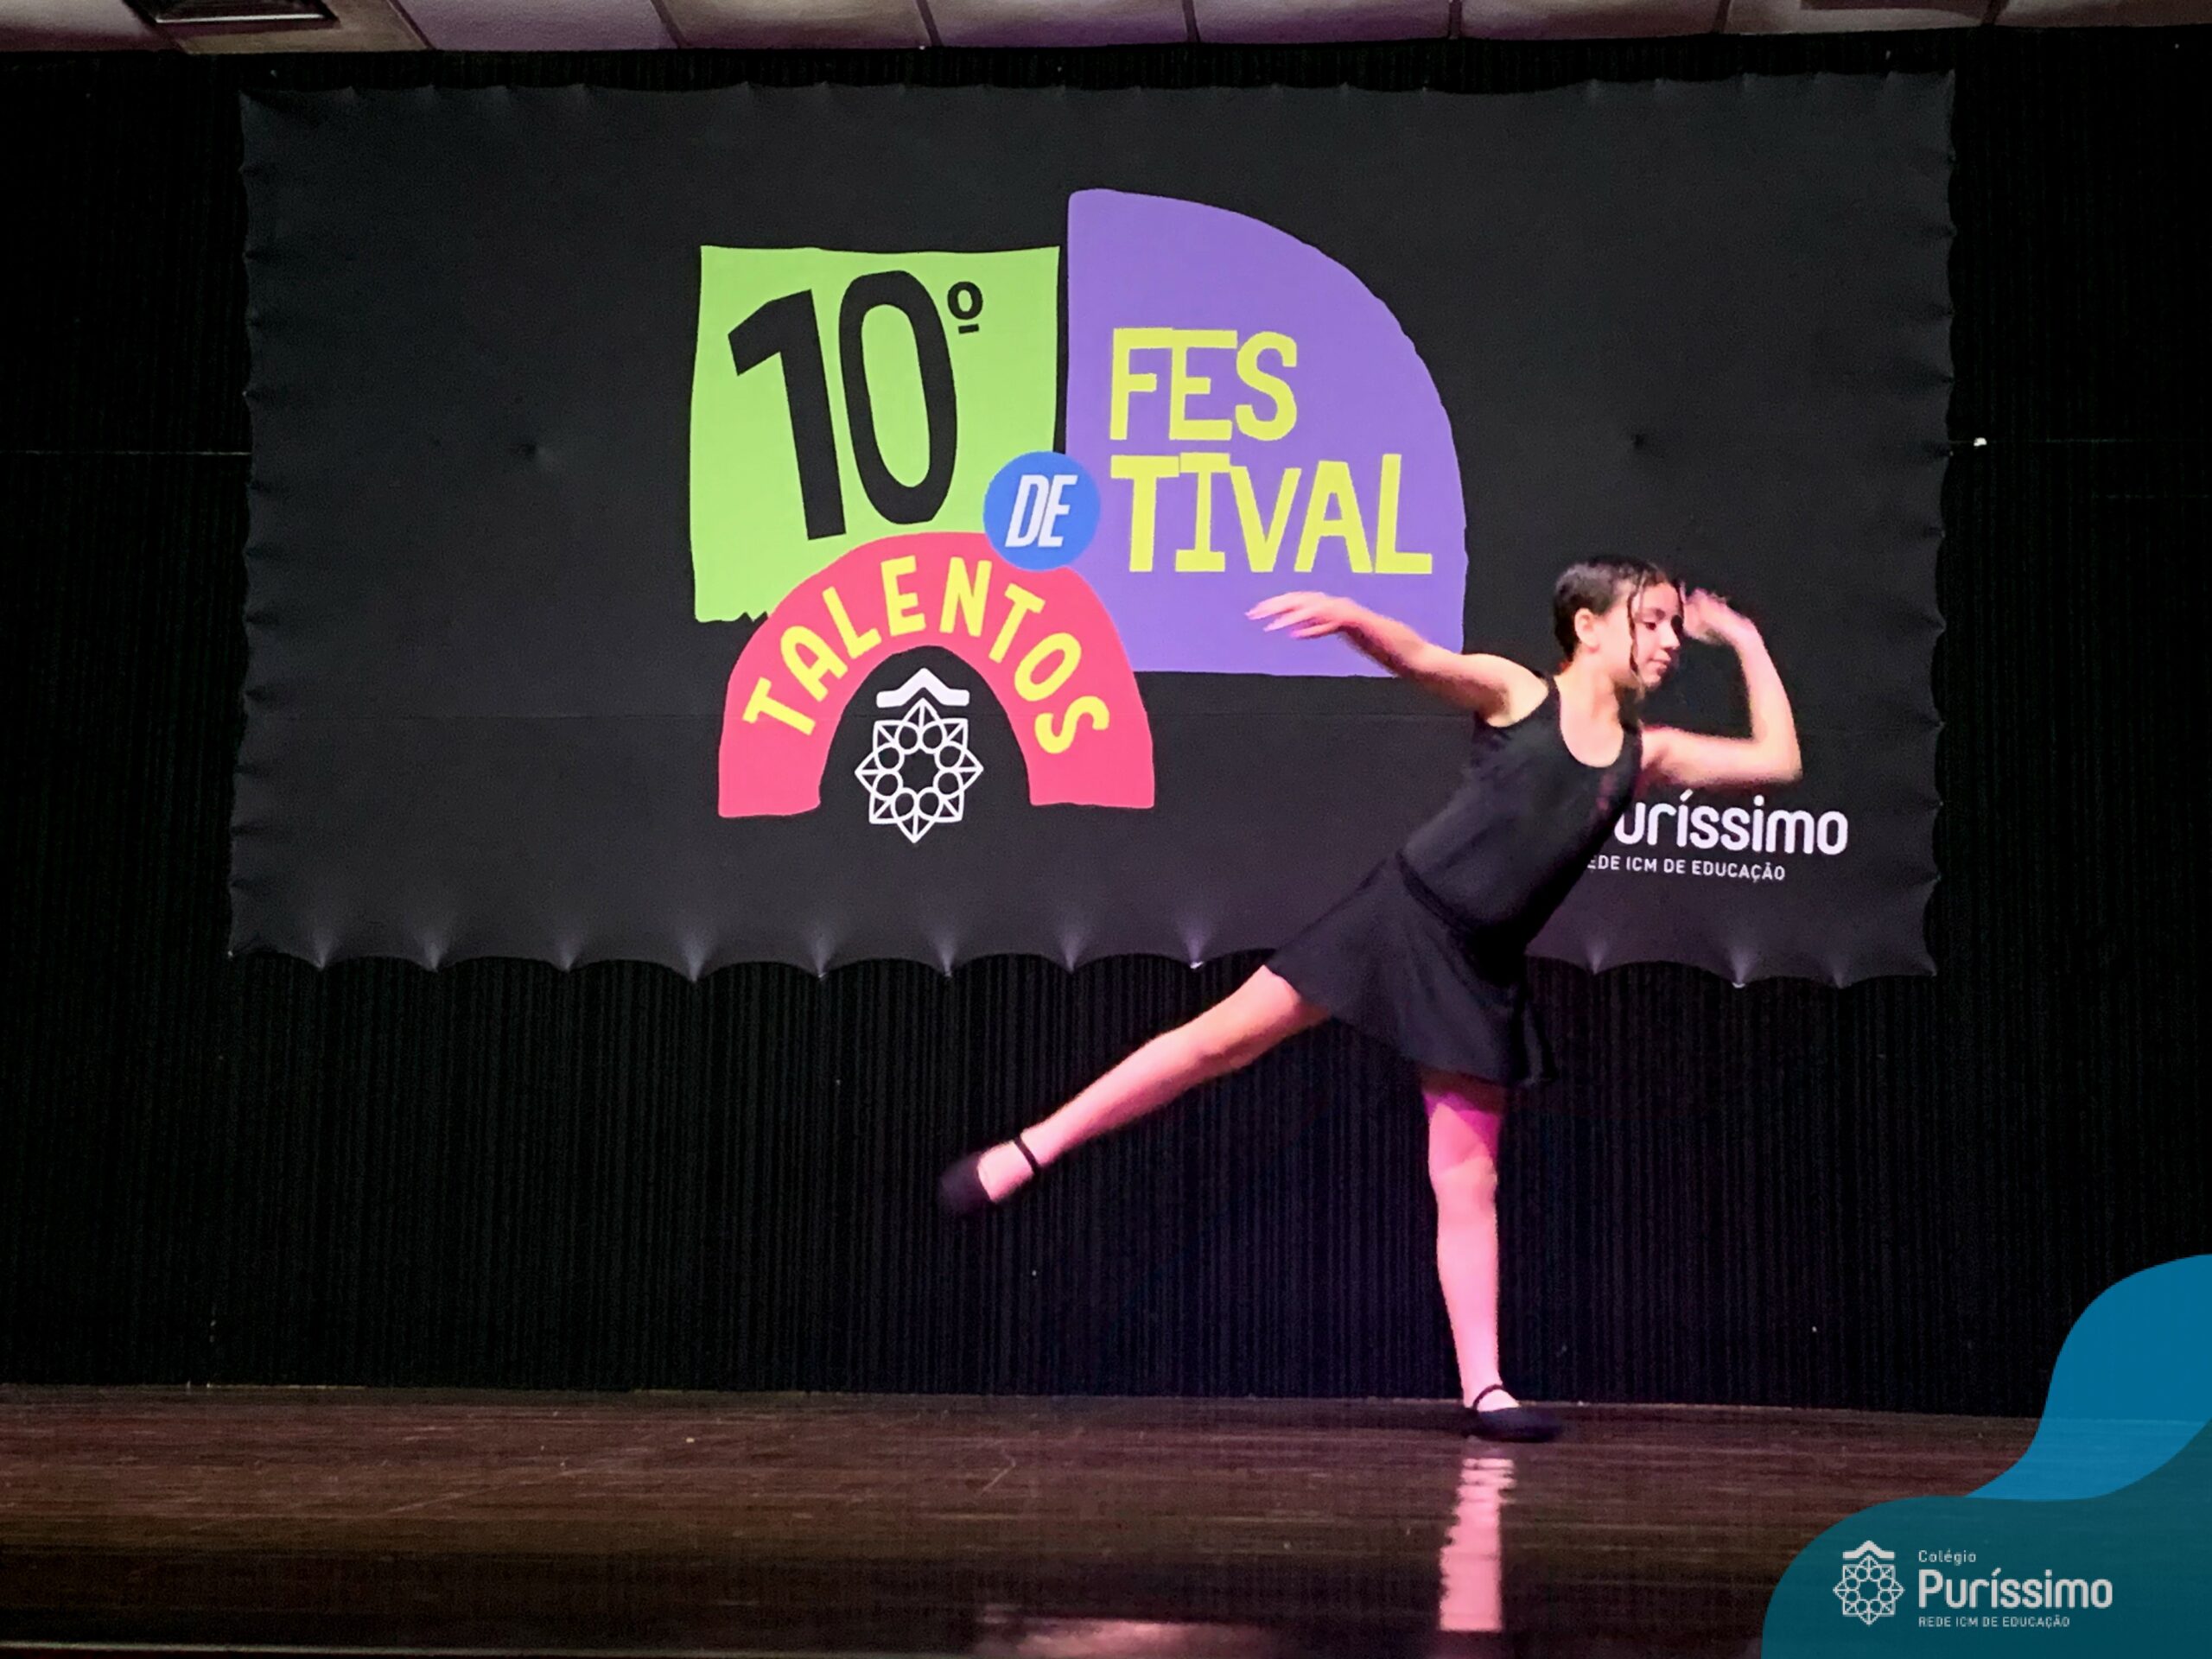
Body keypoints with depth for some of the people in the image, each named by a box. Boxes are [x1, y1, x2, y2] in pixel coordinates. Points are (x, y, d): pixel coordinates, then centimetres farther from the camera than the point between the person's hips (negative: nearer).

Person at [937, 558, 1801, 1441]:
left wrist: (1745, 640, 14)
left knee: (1467, 1178, 4)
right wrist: (1350, 615, -39)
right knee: (1225, 1036, -4)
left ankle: (1483, 1389, 6)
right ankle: (1027, 1153, 6)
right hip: (1402, 912, -3)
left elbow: (1777, 762, 11)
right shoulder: (1515, 694, -2)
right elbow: (1418, 658, -18)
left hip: (1481, 974, 4)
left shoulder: (1643, 753, 9)